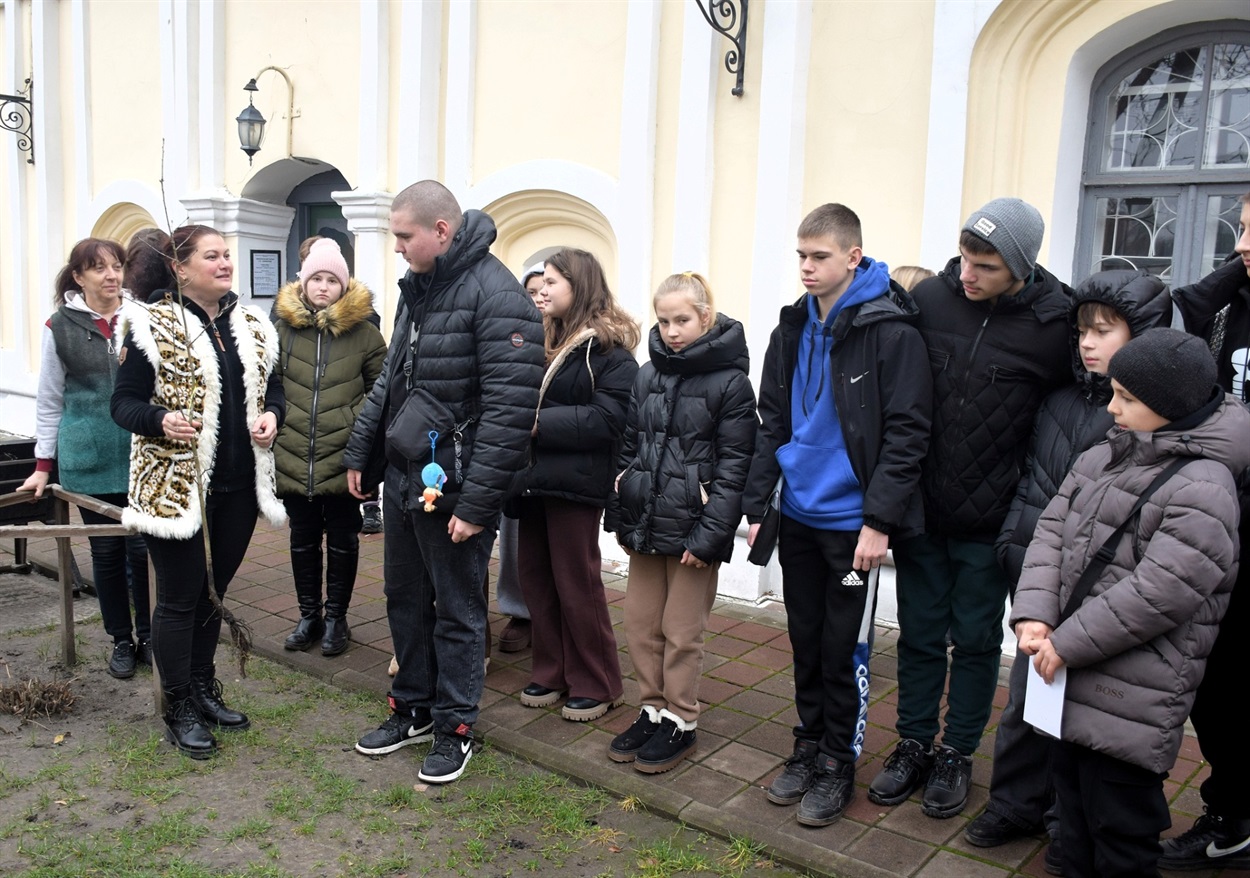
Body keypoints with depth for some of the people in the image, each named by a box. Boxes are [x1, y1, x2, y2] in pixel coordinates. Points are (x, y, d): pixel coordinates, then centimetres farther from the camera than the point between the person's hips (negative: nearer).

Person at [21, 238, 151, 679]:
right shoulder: (61, 326, 0)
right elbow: (50, 401, 5)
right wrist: (43, 465, 5)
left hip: (142, 455, 0)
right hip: (89, 460, 0)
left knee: (143, 548, 5)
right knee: (106, 551, 9)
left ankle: (148, 636, 21)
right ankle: (121, 640, 24)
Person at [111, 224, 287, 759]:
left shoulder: (254, 327, 9)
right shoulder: (152, 326, -7)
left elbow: (272, 390, 17)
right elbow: (124, 402, -6)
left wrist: (271, 415, -5)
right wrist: (160, 420, -26)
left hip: (237, 486, 5)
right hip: (176, 486, -5)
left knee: (214, 591, 17)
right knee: (180, 598, 4)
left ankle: (203, 689, 34)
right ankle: (179, 710, 20)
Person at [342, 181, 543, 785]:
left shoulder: (495, 295, -18)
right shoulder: (416, 288, 11)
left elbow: (509, 409, -23)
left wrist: (478, 501, -23)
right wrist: (359, 453, 18)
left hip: (451, 487, -9)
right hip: (401, 476, 9)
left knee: (457, 610, 7)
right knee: (405, 599, 19)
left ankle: (454, 725, 24)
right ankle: (414, 708, 37)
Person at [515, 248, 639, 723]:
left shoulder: (610, 350, -9)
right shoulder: (544, 341, 16)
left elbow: (606, 419, -19)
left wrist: (539, 423, -20)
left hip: (574, 483, -7)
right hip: (534, 477, 8)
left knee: (577, 585, 2)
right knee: (535, 577, 12)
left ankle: (595, 684, 18)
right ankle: (551, 672, 28)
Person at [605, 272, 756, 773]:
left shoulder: (730, 383, -8)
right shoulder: (647, 376, 9)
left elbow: (735, 467, -11)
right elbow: (628, 448, 13)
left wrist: (710, 534, -16)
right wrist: (620, 517, 10)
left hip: (692, 528, -5)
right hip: (646, 523, 6)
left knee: (682, 630, 5)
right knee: (639, 621, 12)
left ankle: (681, 723, 22)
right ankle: (653, 710, 29)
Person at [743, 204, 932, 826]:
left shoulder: (889, 332, -11)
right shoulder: (792, 330, 7)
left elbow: (906, 433, -13)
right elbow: (772, 424, 10)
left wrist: (880, 519, -17)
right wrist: (755, 505, 6)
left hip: (852, 522, -5)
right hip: (798, 517, 6)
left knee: (845, 650, 6)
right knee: (806, 642, 16)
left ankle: (837, 765, 23)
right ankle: (808, 748, 32)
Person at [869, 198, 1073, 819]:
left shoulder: (1055, 324, -12)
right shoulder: (928, 297, -6)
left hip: (989, 522, -2)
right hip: (920, 508, 2)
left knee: (976, 639, 13)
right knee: (919, 633, 14)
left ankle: (957, 755, 31)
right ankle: (914, 745, 32)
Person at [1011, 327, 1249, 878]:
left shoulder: (1201, 489, -17)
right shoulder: (1102, 459, 8)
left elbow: (1159, 594, -23)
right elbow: (1051, 533, 4)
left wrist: (1067, 644, -17)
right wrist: (1034, 616, -10)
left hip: (1130, 703, -8)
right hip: (1072, 686, 8)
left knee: (1121, 833, 6)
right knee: (1074, 812, 23)